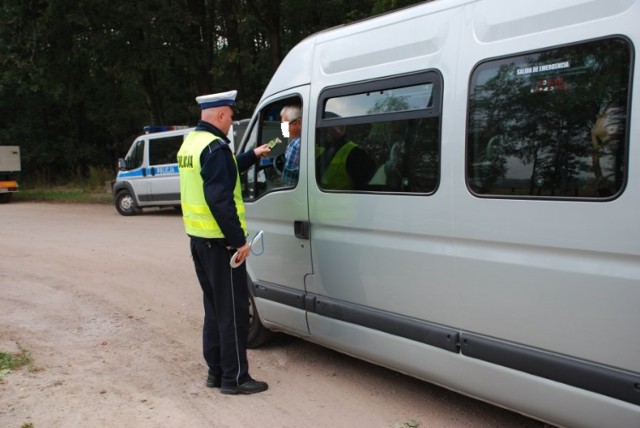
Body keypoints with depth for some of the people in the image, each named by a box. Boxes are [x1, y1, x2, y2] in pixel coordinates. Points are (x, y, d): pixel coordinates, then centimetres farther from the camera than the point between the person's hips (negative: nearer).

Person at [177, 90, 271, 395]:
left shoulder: (190, 142, 13)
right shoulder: (215, 147, -18)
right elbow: (220, 199, -25)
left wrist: (252, 156, 31)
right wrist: (239, 239, -21)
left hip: (198, 238, 10)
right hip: (219, 241, -10)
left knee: (214, 307, 17)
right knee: (233, 310, -1)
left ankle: (216, 372, 24)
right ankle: (234, 378, 7)